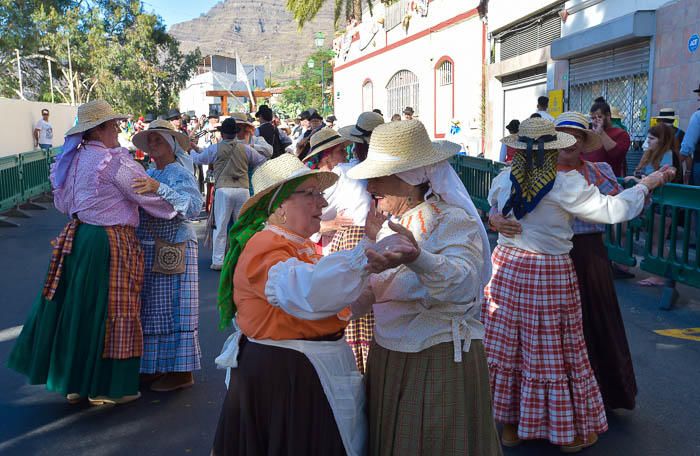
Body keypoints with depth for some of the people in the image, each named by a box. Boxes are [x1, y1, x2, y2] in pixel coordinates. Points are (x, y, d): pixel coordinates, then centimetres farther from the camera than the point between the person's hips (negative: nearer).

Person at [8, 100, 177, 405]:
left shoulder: (73, 160, 10)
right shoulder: (115, 160, -15)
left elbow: (63, 203, 19)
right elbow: (149, 196, -16)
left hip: (77, 238, 8)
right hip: (110, 243, -8)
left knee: (77, 307, 15)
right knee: (111, 311, 3)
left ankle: (73, 382, 29)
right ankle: (107, 387, 15)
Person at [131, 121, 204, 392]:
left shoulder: (181, 175, -7)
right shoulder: (147, 175, 13)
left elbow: (194, 206, -25)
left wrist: (159, 189, -33)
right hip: (147, 251, 7)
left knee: (173, 308, -3)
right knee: (151, 309, 13)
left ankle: (182, 372, 8)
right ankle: (155, 366, 26)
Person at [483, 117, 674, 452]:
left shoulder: (502, 181, -2)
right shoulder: (567, 185, -15)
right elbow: (614, 210, -11)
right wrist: (648, 184, 4)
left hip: (507, 270, 5)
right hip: (550, 275, -4)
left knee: (507, 349, 13)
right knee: (556, 354, 8)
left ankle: (511, 425, 28)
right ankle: (568, 433, 25)